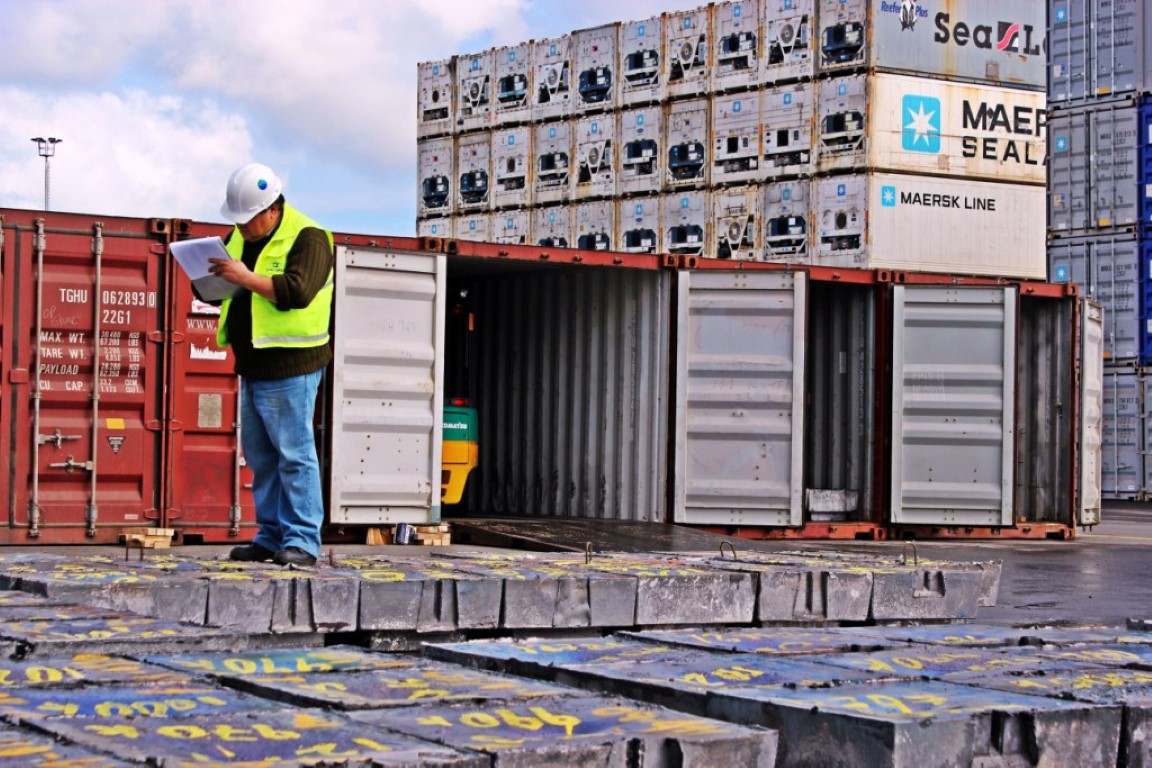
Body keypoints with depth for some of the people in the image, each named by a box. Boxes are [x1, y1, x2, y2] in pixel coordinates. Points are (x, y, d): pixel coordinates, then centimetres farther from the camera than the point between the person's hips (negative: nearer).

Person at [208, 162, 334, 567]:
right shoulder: (240, 237, 14)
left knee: (294, 453, -7)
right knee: (260, 455, 12)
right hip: (252, 366, 9)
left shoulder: (307, 238, -11)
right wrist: (209, 276, -2)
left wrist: (245, 277, -26)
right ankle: (270, 537, 19)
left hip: (289, 367, -9)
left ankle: (302, 540, -4)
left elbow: (297, 292, -26)